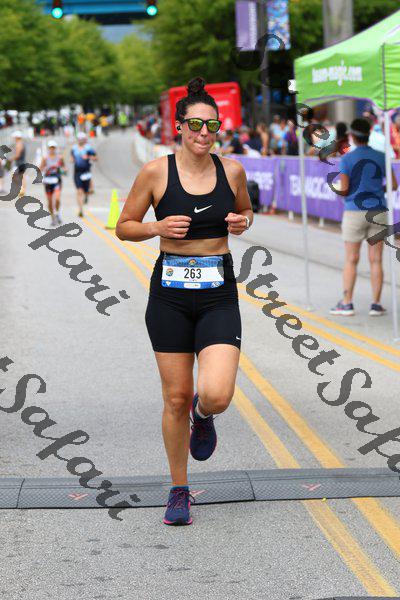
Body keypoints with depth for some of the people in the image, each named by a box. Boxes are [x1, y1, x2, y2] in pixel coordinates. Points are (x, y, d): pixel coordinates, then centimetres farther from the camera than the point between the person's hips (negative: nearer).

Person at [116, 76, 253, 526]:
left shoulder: (231, 170, 2)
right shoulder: (156, 172, -4)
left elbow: (245, 210, 21)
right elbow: (124, 227, 4)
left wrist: (242, 222, -2)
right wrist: (158, 227, -14)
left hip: (219, 294, 1)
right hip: (170, 292, -1)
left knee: (217, 396, -16)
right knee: (176, 398, 3)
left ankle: (202, 414, 24)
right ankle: (179, 491, 22)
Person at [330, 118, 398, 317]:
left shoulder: (347, 159, -8)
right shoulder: (381, 157, 1)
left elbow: (344, 189, -13)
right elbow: (394, 185, 3)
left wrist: (341, 192, 10)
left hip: (355, 211, -2)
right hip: (378, 211, 2)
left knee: (351, 260, 5)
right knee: (376, 260, 5)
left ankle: (347, 303, 6)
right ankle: (376, 304, 5)